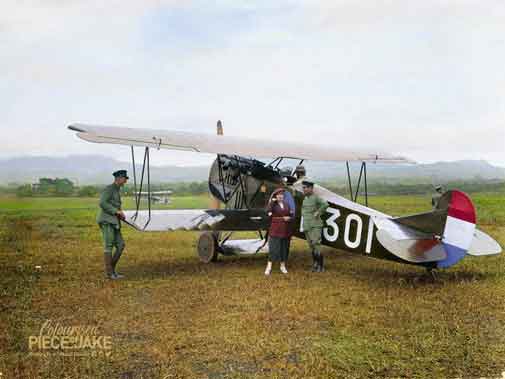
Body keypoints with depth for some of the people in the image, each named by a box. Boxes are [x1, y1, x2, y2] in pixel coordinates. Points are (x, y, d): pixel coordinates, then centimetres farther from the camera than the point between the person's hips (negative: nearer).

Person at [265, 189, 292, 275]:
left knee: (284, 247, 8)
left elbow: (289, 215, 18)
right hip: (275, 229, -4)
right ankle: (269, 267, -3)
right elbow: (268, 211, -26)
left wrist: (289, 218, -5)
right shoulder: (272, 204, -5)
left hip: (285, 229, 4)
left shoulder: (286, 204, 9)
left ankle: (283, 266, 19)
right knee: (273, 247, -7)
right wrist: (272, 200, -23)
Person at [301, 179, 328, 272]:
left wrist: (318, 213, -21)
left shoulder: (316, 197, -11)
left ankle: (321, 266, 0)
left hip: (315, 226, -8)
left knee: (316, 246, -10)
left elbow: (325, 204, -30)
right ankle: (315, 264, 17)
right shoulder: (305, 199, 14)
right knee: (312, 247, 9)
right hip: (306, 227, 8)